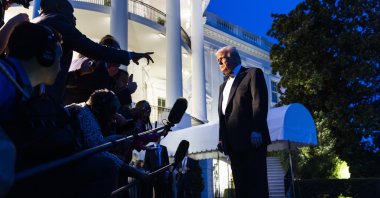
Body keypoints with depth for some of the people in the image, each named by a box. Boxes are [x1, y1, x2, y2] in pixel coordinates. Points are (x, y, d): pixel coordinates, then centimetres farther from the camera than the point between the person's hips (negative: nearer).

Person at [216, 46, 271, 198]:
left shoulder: (252, 73, 5)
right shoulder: (223, 86, 27)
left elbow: (260, 102, -7)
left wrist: (256, 130, -17)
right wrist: (222, 138, 9)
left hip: (251, 139, -7)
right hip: (233, 143, 7)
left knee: (257, 183, -7)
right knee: (241, 186, 5)